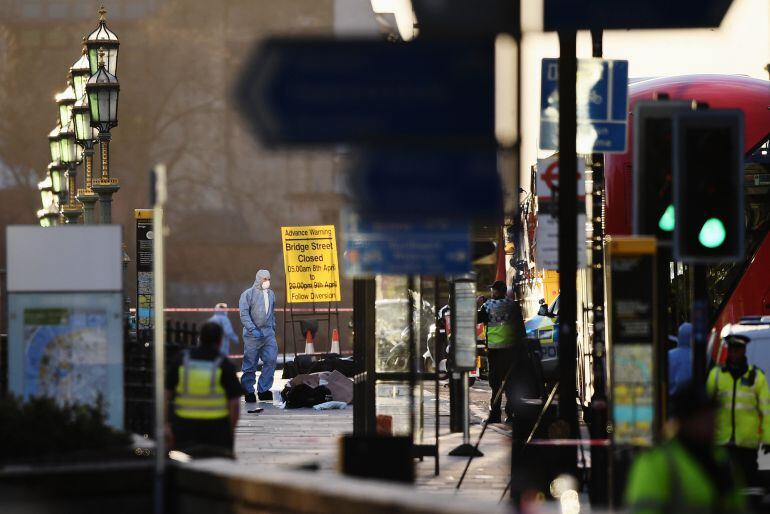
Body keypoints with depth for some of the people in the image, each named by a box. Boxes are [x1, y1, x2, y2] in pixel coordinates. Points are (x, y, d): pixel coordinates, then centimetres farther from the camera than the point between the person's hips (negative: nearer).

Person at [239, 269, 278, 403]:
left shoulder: (271, 294, 14)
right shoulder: (248, 294, -5)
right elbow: (244, 314, -10)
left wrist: (273, 329, 16)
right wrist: (253, 330, -18)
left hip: (268, 332, 5)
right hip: (253, 334, -5)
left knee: (271, 360, -5)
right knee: (250, 364, 1)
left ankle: (263, 390, 4)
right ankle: (248, 391, 9)